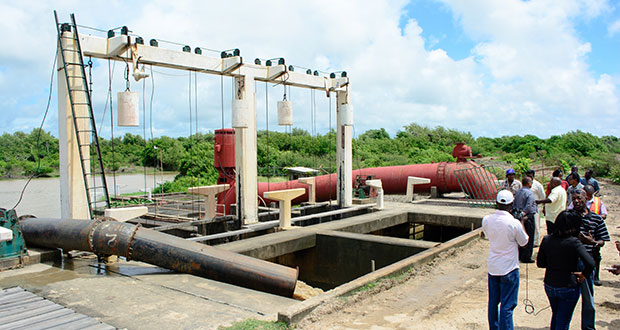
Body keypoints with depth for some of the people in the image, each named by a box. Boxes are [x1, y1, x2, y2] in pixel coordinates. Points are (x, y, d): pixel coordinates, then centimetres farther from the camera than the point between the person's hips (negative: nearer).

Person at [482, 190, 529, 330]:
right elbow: (523, 242, -3)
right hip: (509, 269, -4)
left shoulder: (486, 220, -7)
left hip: (492, 267, 5)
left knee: (493, 303, 17)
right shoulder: (514, 223, -19)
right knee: (507, 306, 4)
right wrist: (522, 223, 10)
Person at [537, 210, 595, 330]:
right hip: (568, 287, -4)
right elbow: (590, 263, -30)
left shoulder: (546, 240, -6)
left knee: (555, 316, 26)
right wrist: (583, 276, -13)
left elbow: (540, 263, 1)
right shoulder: (573, 242, -20)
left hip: (549, 285, 5)